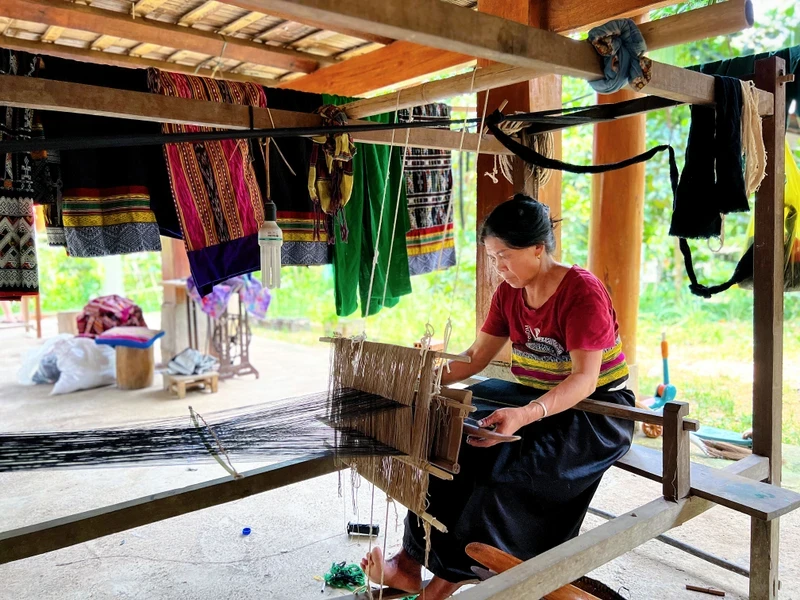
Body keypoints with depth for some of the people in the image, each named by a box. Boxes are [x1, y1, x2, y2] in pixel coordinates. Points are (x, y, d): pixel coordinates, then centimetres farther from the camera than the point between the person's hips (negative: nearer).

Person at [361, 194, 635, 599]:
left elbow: (584, 379, -26)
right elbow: (476, 357, 4)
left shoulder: (583, 292, -19)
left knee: (507, 465, -28)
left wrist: (525, 415, -41)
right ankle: (412, 561, -11)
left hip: (596, 409, -6)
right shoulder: (509, 293, 2)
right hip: (533, 397, 7)